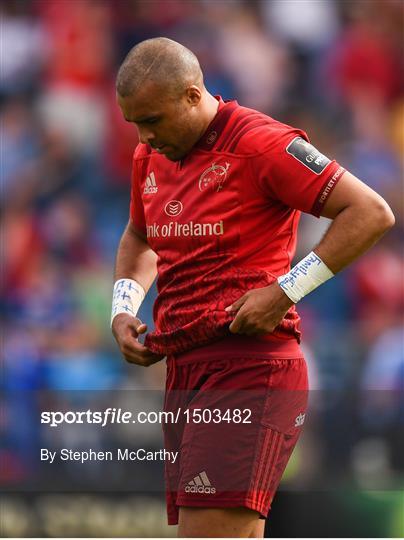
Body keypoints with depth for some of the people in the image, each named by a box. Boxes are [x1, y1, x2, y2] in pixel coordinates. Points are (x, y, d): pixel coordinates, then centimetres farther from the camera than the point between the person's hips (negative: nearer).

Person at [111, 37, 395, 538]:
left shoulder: (259, 143, -9)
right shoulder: (149, 157, 14)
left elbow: (372, 213, -13)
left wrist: (284, 291, -16)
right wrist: (122, 308, 15)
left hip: (249, 366, -8)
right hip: (184, 373, 8)